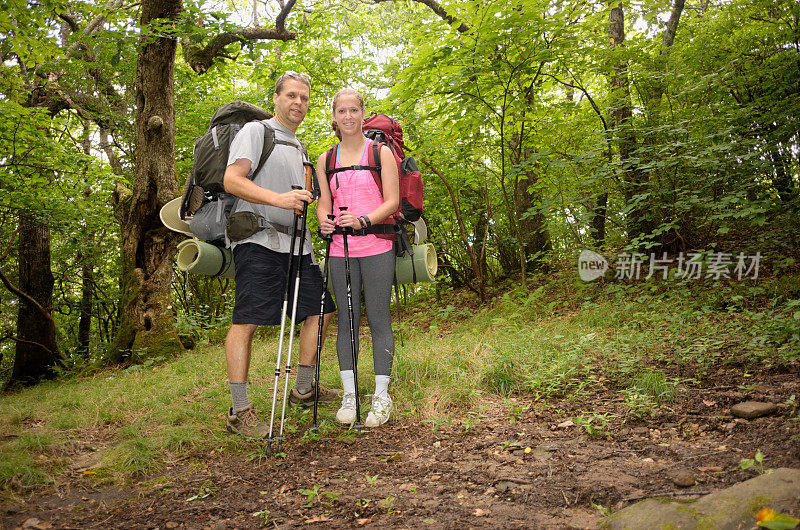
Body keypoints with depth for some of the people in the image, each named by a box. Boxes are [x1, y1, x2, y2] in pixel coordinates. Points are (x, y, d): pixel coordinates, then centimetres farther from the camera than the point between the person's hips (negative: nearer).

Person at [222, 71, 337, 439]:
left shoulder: (299, 146, 26)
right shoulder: (255, 131, 1)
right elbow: (232, 179, -14)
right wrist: (278, 198, -26)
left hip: (295, 242, 9)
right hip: (258, 239, -8)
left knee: (319, 310, 8)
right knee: (247, 321, -13)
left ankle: (304, 389, 23)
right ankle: (240, 411, -8)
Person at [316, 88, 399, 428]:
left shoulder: (381, 152, 4)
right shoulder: (326, 160, 13)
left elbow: (392, 201, -4)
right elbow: (324, 202, 13)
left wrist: (363, 220, -21)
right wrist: (324, 221, -10)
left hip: (376, 247, -3)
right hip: (340, 249, 3)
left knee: (378, 319, -1)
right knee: (346, 320, 5)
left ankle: (381, 396, 7)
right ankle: (349, 394, 14)